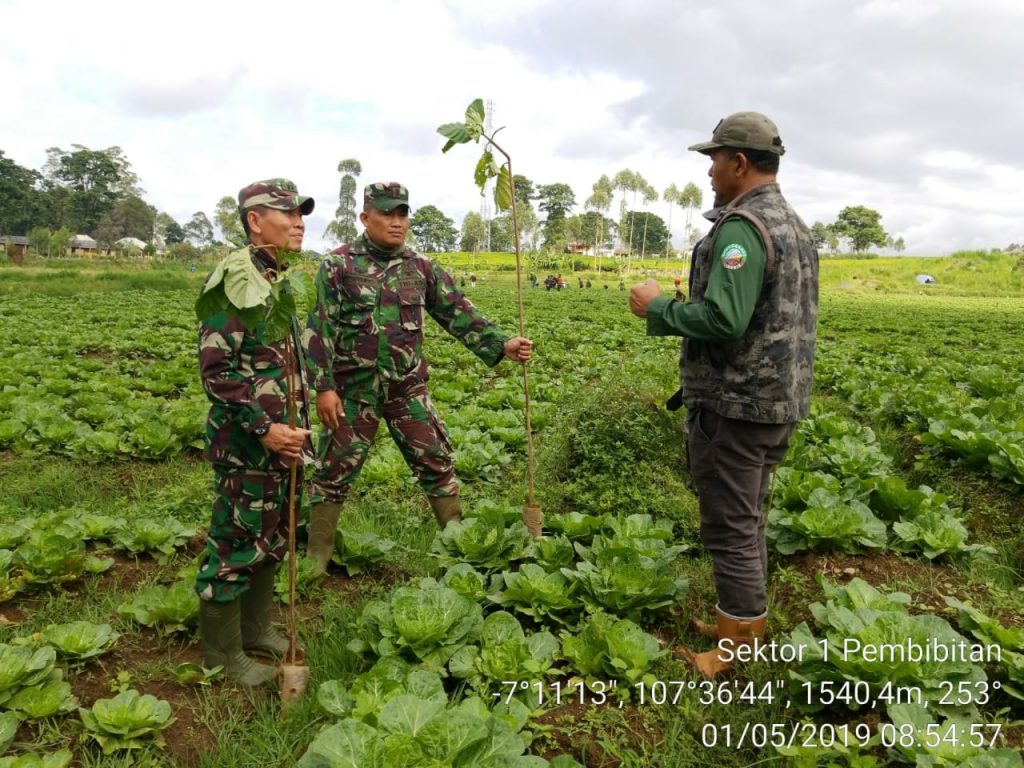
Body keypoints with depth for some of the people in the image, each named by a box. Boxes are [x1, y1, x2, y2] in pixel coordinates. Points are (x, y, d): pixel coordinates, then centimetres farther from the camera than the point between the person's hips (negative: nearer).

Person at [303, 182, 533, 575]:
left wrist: (502, 344, -13)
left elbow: (459, 314, 0)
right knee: (334, 473, 6)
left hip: (408, 389, 3)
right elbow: (320, 329, -8)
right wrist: (324, 386, -13)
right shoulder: (338, 265, -5)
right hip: (353, 390, -2)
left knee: (436, 464, 7)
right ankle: (317, 555, 23)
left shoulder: (422, 268, 4)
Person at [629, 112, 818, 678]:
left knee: (730, 529, -1)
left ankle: (738, 658, 10)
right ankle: (744, 627, 32)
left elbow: (722, 319, -27)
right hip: (780, 401, 10)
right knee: (747, 521, 19)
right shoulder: (796, 226, 15)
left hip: (736, 405, -10)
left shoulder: (741, 227, -17)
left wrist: (657, 308, -12)